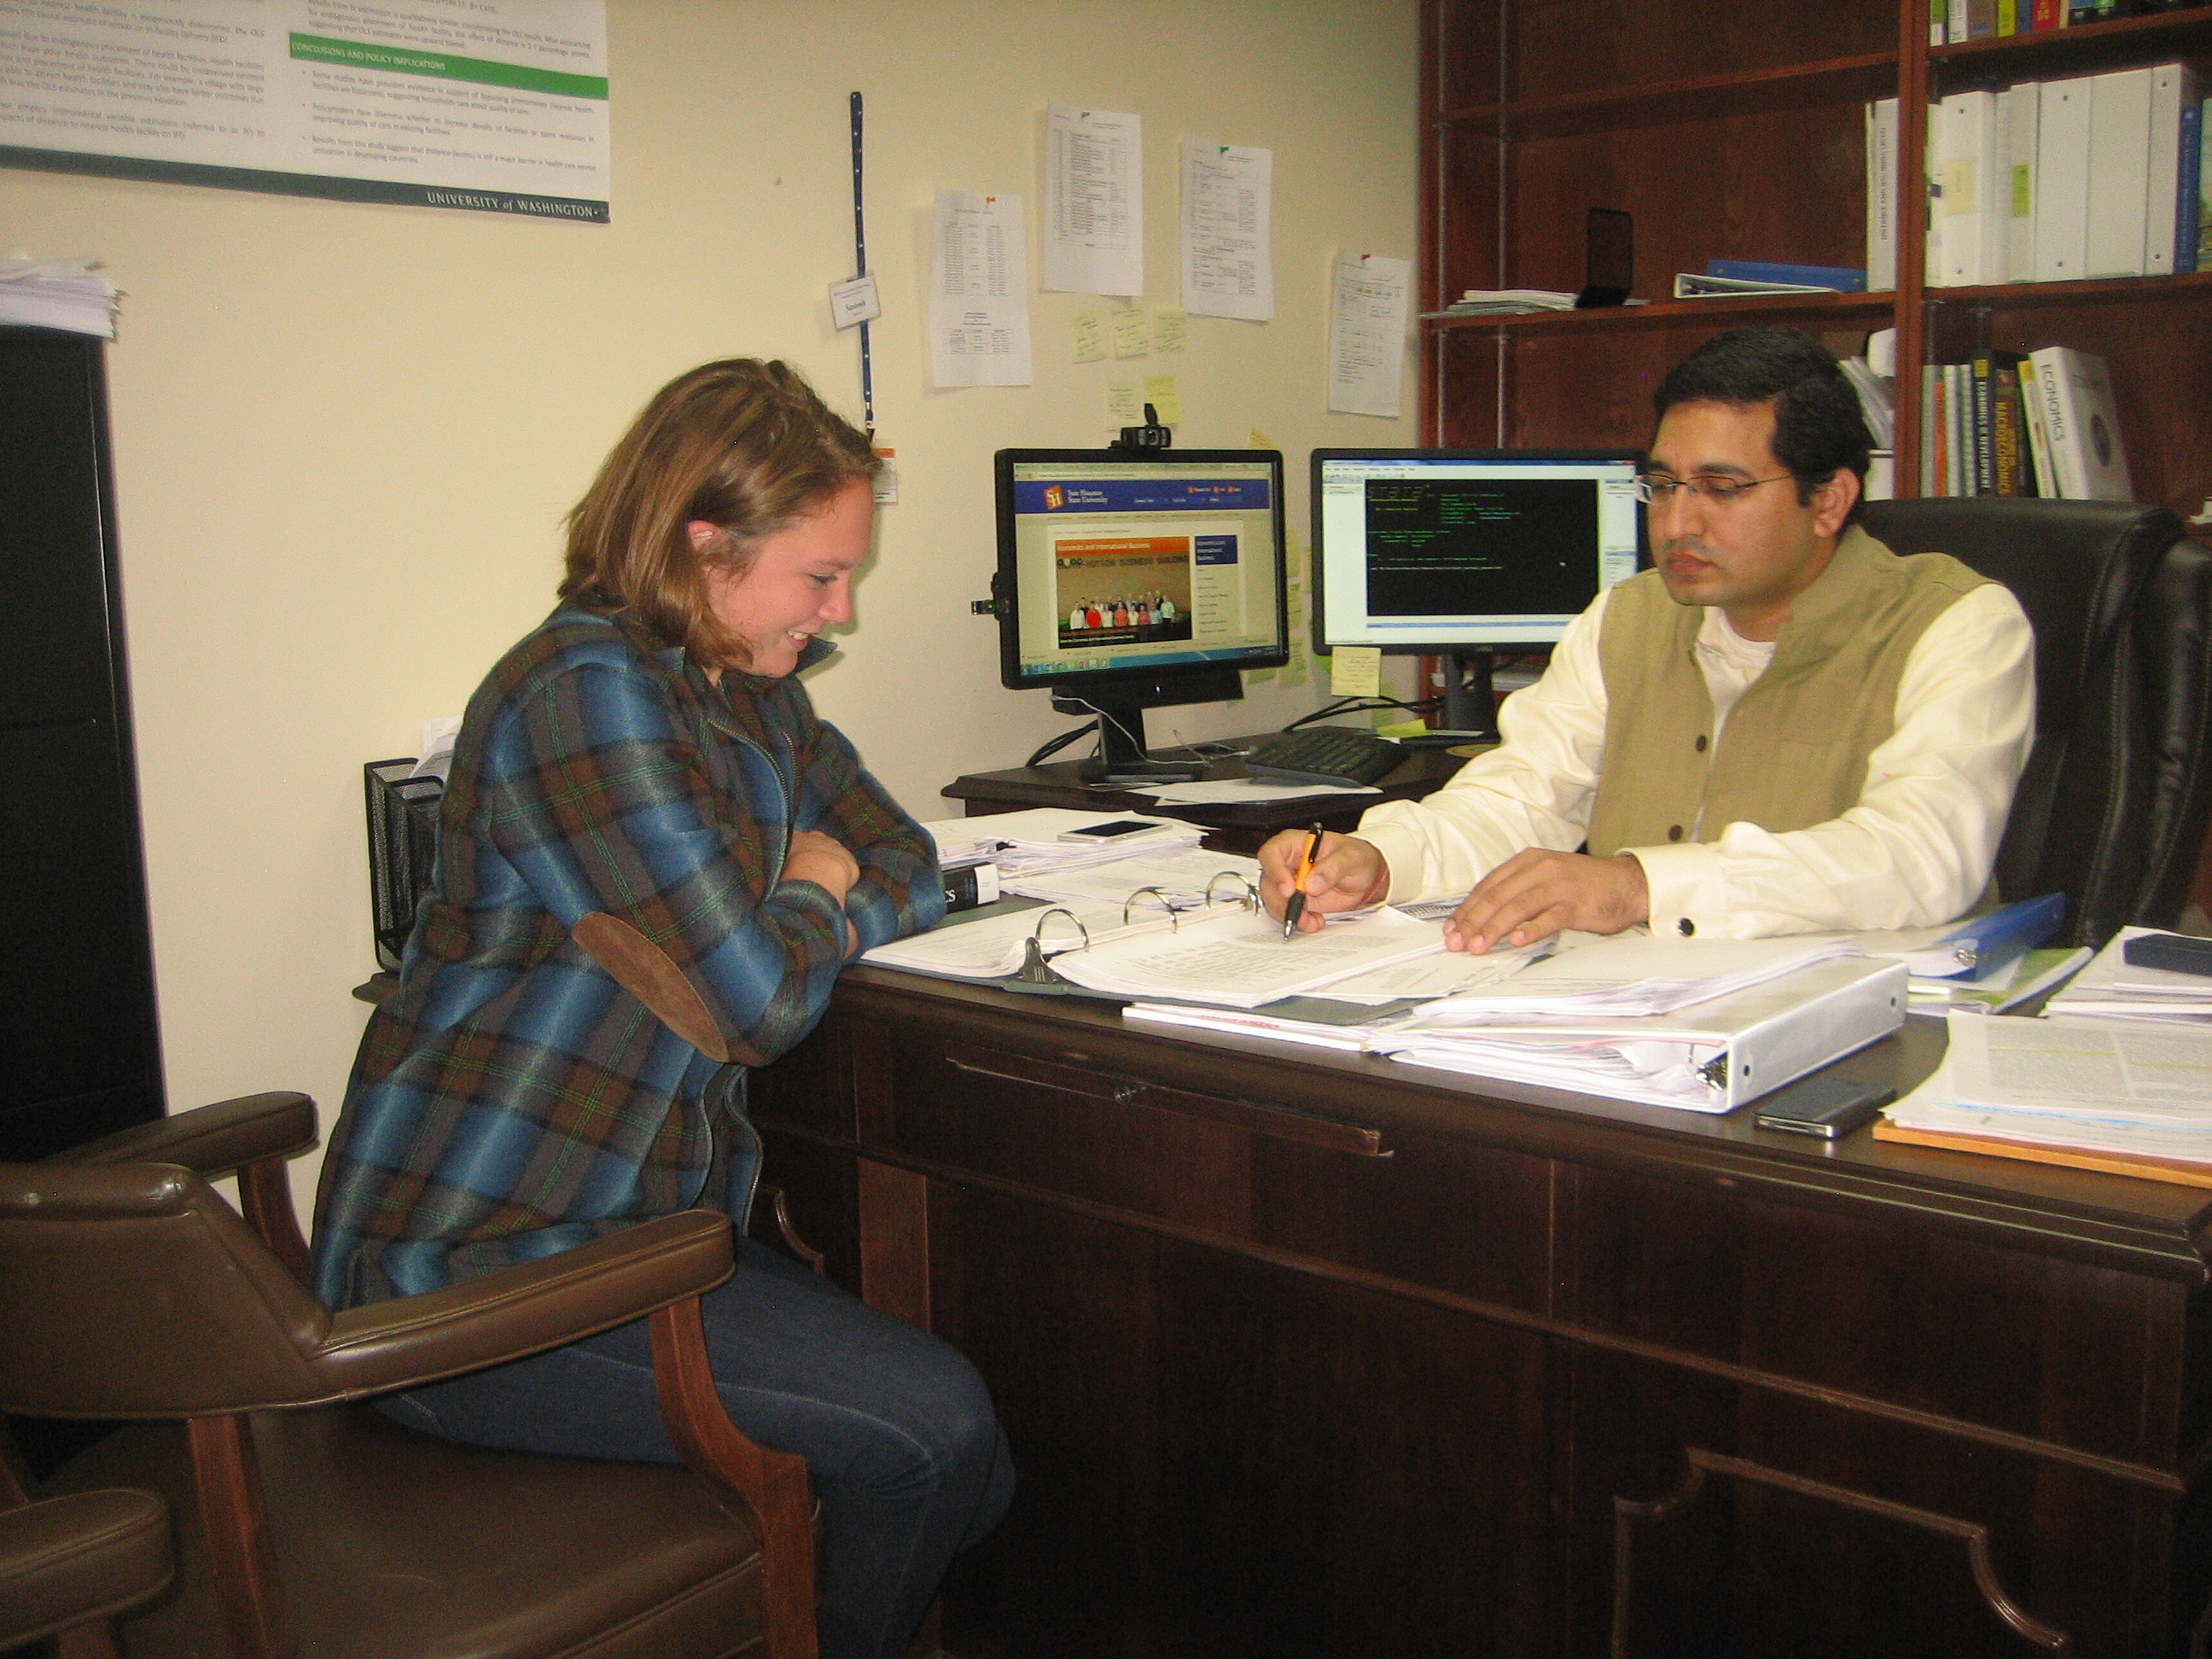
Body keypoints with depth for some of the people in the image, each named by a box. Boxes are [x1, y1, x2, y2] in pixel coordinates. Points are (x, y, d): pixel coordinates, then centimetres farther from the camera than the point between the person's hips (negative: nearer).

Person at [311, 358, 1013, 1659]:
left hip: (633, 1227, 9)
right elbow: (759, 1000, -23)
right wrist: (813, 895, -1)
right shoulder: (591, 692, -19)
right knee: (932, 1429, -15)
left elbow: (909, 874, 12)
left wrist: (788, 914, -7)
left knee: (972, 1449, 2)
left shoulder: (751, 689, 10)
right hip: (472, 1275, -9)